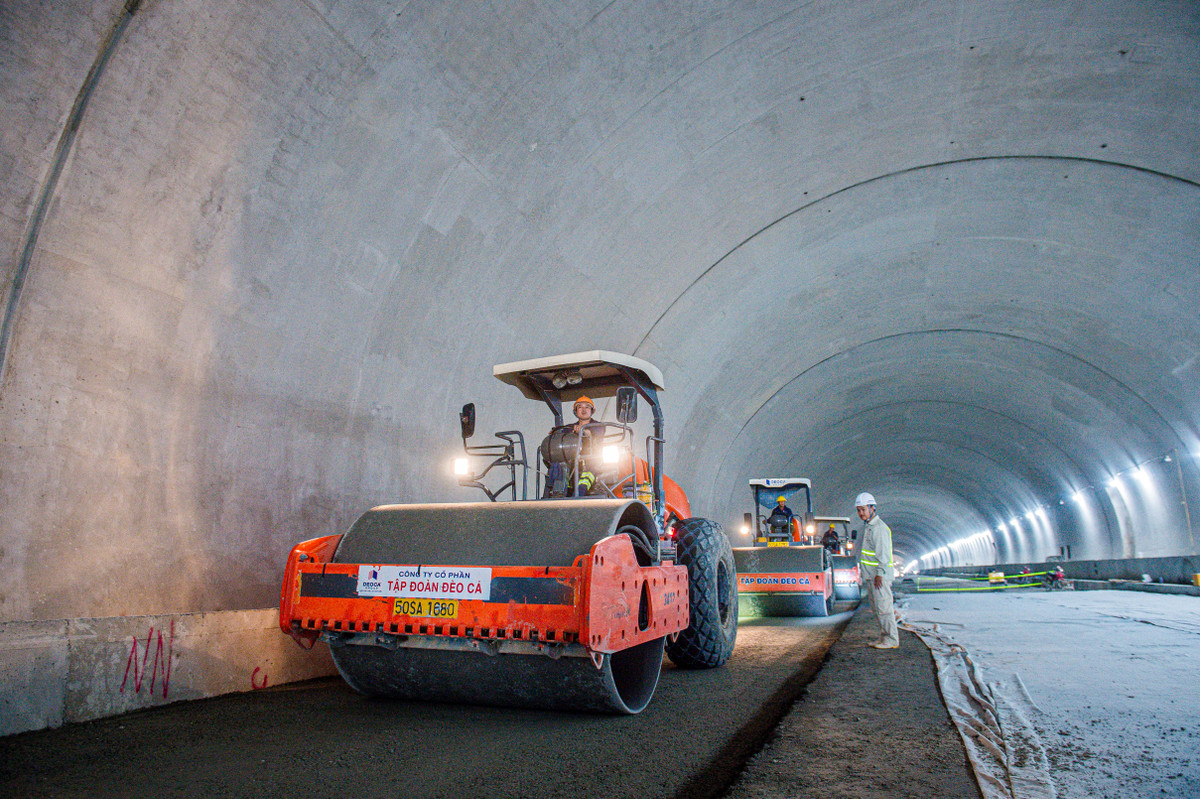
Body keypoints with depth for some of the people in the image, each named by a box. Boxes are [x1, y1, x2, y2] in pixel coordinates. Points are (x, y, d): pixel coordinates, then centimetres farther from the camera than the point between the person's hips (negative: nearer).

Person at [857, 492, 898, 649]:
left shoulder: (879, 527, -15)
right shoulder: (868, 526, 16)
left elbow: (883, 553, -19)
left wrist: (879, 574, -21)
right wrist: (867, 573, 21)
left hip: (880, 575, -10)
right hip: (870, 575, 10)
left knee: (883, 607, -6)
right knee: (876, 608, 14)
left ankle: (891, 639, 0)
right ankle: (884, 637, 21)